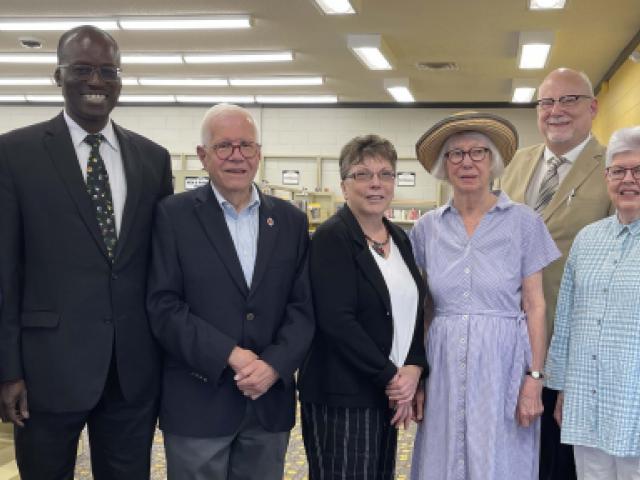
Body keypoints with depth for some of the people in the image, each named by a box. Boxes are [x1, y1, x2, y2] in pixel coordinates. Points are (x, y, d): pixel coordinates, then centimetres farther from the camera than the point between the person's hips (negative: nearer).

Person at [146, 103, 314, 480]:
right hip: (198, 401, -3)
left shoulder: (291, 220, 7)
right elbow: (163, 306, -9)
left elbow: (303, 306, 3)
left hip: (271, 400, 3)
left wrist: (274, 365, -12)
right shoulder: (174, 215, -3)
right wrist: (230, 356, -16)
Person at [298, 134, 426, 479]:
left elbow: (412, 311, 11)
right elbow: (337, 320, -19)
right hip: (341, 397, -7)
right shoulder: (331, 238, -11)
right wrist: (391, 376, -14)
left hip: (388, 394, 7)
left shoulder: (400, 238, 10)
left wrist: (413, 370, -6)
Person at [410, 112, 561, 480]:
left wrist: (535, 377, -8)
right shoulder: (428, 227, 6)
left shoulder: (523, 222, -2)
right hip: (445, 365, 3)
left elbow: (535, 306, -2)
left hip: (502, 361, -2)